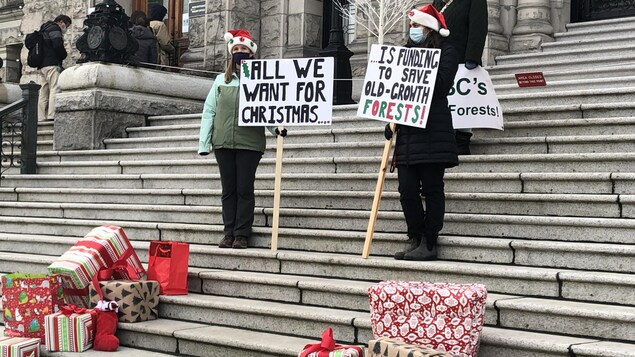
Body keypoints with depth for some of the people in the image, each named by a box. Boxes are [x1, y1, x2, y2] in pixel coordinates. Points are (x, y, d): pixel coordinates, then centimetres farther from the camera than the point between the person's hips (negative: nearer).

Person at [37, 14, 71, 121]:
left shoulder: (44, 30, 29)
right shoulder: (54, 28, -1)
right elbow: (58, 45, -16)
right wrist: (64, 55, 2)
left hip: (42, 65, 10)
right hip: (52, 64, -10)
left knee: (44, 92, 5)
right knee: (55, 89, -17)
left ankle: (41, 117, 1)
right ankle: (52, 115, -28)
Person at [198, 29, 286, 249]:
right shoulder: (221, 81, 12)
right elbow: (209, 111, 11)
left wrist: (276, 128, -19)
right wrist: (204, 143, 5)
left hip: (249, 143, -3)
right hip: (223, 142, 3)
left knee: (244, 189, 0)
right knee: (228, 190, 7)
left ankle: (242, 234, 6)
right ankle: (229, 233, 14)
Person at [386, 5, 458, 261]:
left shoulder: (445, 52, 2)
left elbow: (440, 86, -13)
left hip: (432, 132, -6)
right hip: (407, 131, 6)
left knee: (432, 189, -1)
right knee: (407, 189, 3)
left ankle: (429, 244, 4)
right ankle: (415, 240, 14)